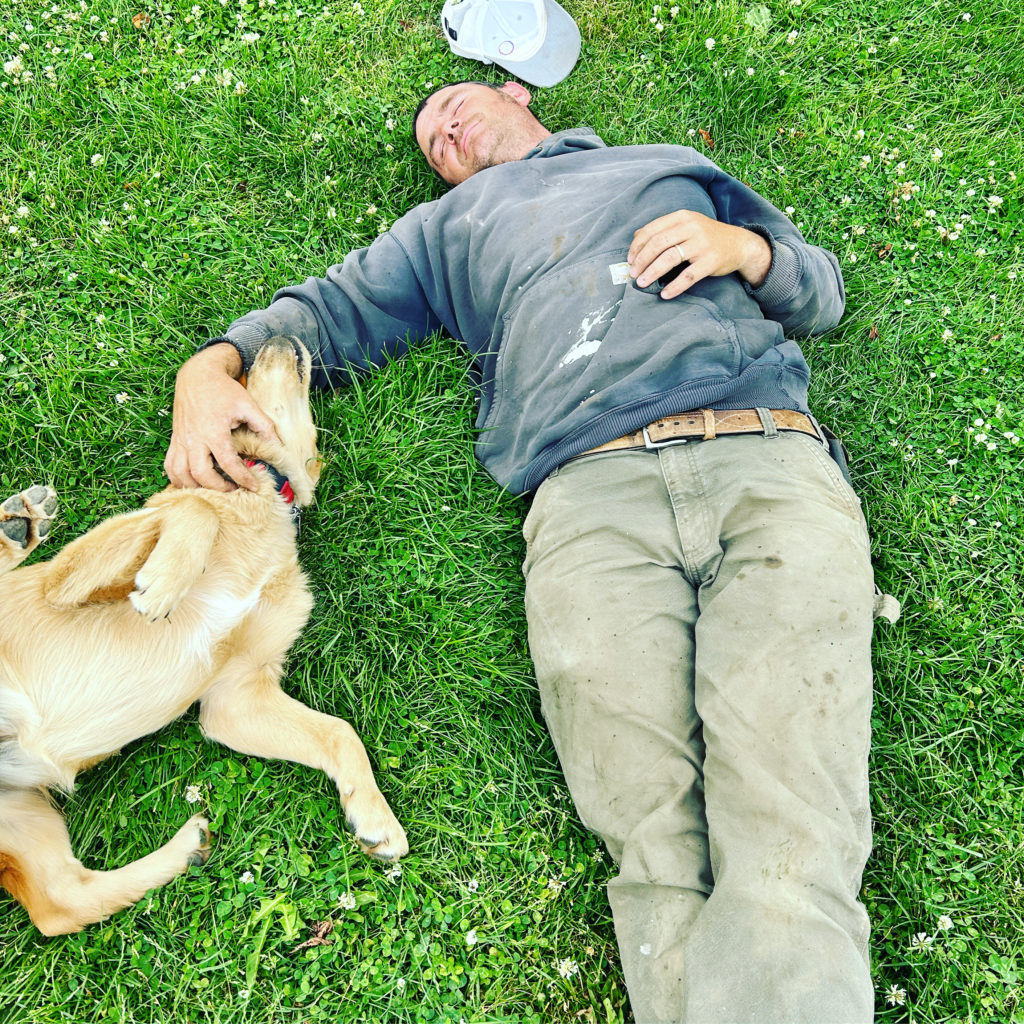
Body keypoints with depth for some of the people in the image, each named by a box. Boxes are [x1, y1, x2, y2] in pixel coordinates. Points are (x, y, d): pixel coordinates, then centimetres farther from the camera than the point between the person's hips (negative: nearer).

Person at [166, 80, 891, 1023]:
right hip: (592, 494, 0)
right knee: (659, 861, -19)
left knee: (790, 854, -21)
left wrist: (745, 247, 11)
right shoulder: (451, 225, 36)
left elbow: (823, 290, 34)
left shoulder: (671, 165, 36)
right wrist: (213, 364, 4)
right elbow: (330, 314, 25)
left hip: (770, 460, 0)